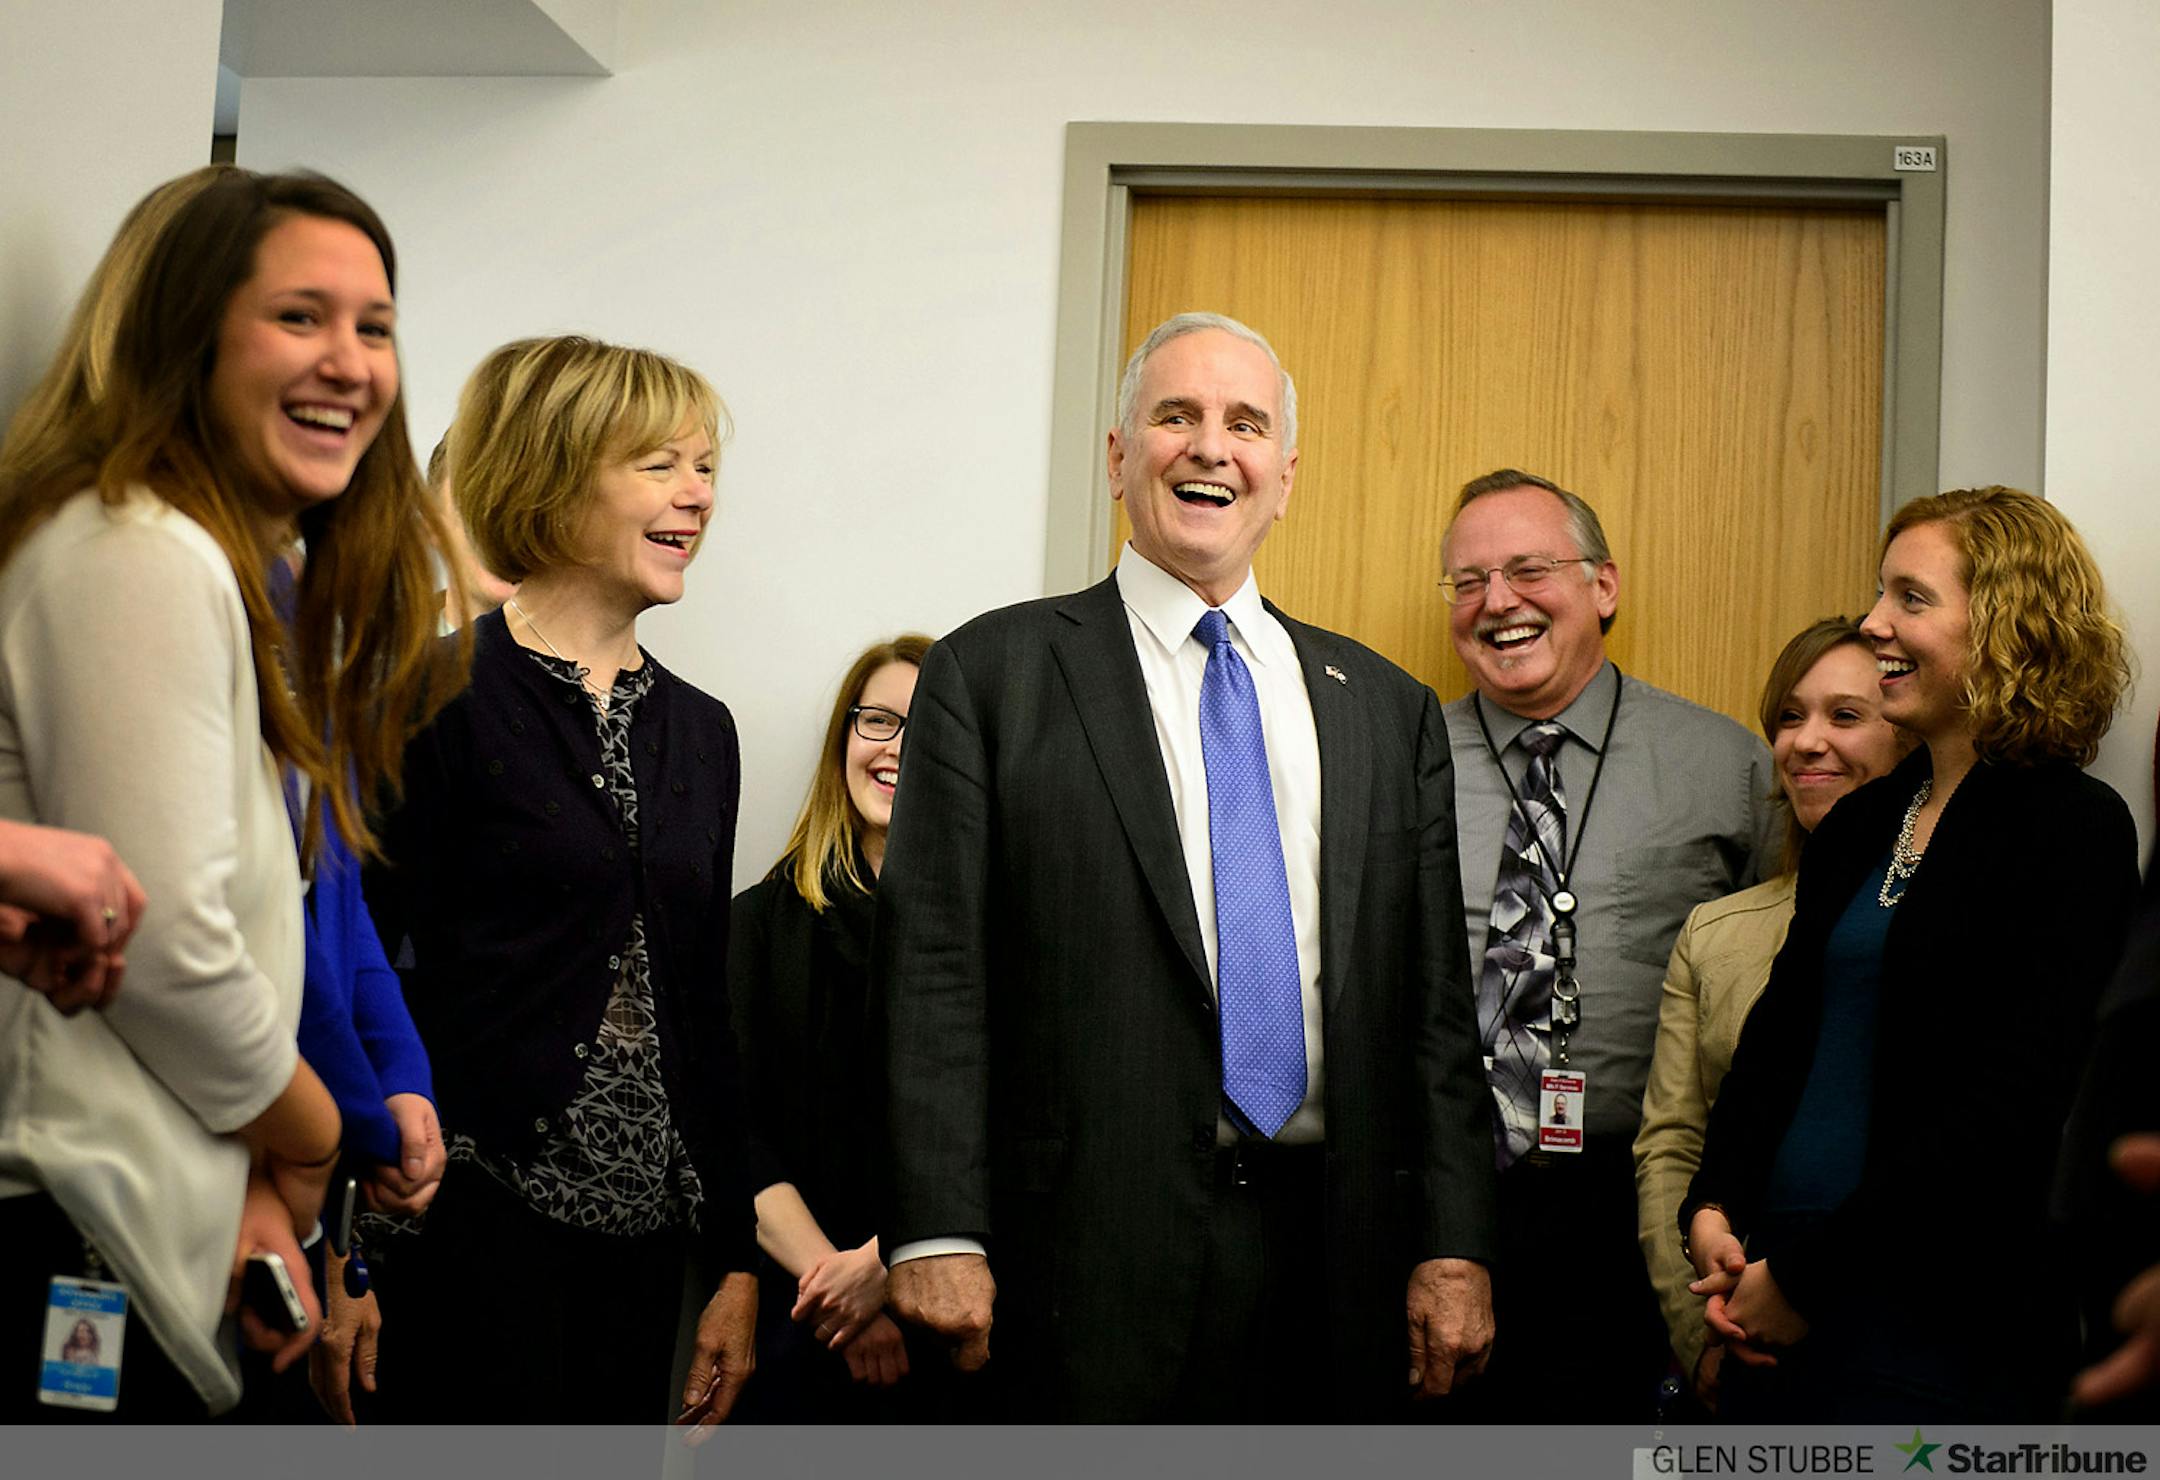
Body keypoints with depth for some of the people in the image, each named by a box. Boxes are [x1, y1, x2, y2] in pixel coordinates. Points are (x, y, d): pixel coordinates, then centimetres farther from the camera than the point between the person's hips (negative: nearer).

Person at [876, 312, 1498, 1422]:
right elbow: (932, 966, -4)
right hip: (1096, 1253, -3)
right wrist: (938, 1235, -12)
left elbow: (1432, 998, 10)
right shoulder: (991, 673, 3)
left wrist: (1454, 1249, 3)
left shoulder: (1388, 707, 13)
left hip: (1335, 1248, 4)